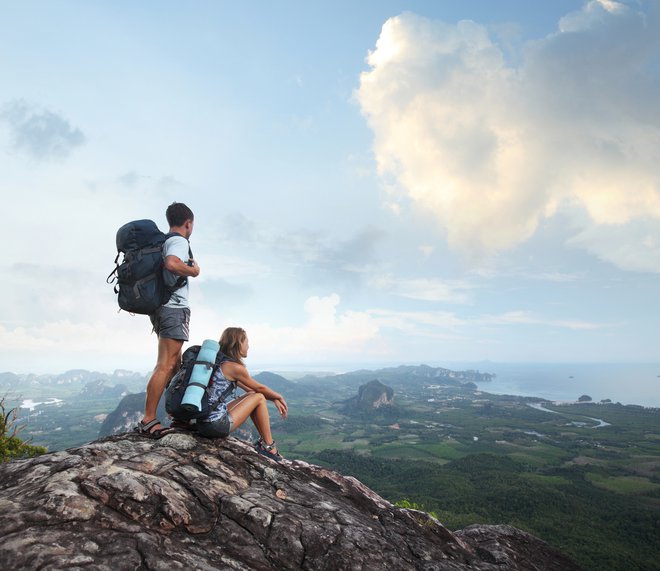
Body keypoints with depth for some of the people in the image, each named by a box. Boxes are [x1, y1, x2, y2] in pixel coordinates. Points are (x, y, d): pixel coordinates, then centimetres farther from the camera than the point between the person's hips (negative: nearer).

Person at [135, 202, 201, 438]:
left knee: (174, 363, 17)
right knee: (165, 366, -11)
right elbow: (171, 263, -28)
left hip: (160, 306, 10)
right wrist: (193, 270, -13)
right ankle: (148, 421, -11)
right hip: (174, 308, -10)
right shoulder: (179, 241, -8)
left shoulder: (162, 242, 19)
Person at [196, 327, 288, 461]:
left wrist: (274, 399, 18)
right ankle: (269, 447, 9)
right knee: (259, 398, 2)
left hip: (202, 423, 9)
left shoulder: (220, 363, 14)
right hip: (217, 426, -9)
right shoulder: (235, 367, -14)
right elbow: (260, 388, 0)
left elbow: (250, 389, 18)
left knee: (251, 396, 20)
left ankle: (264, 441, 24)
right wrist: (278, 397, 18)